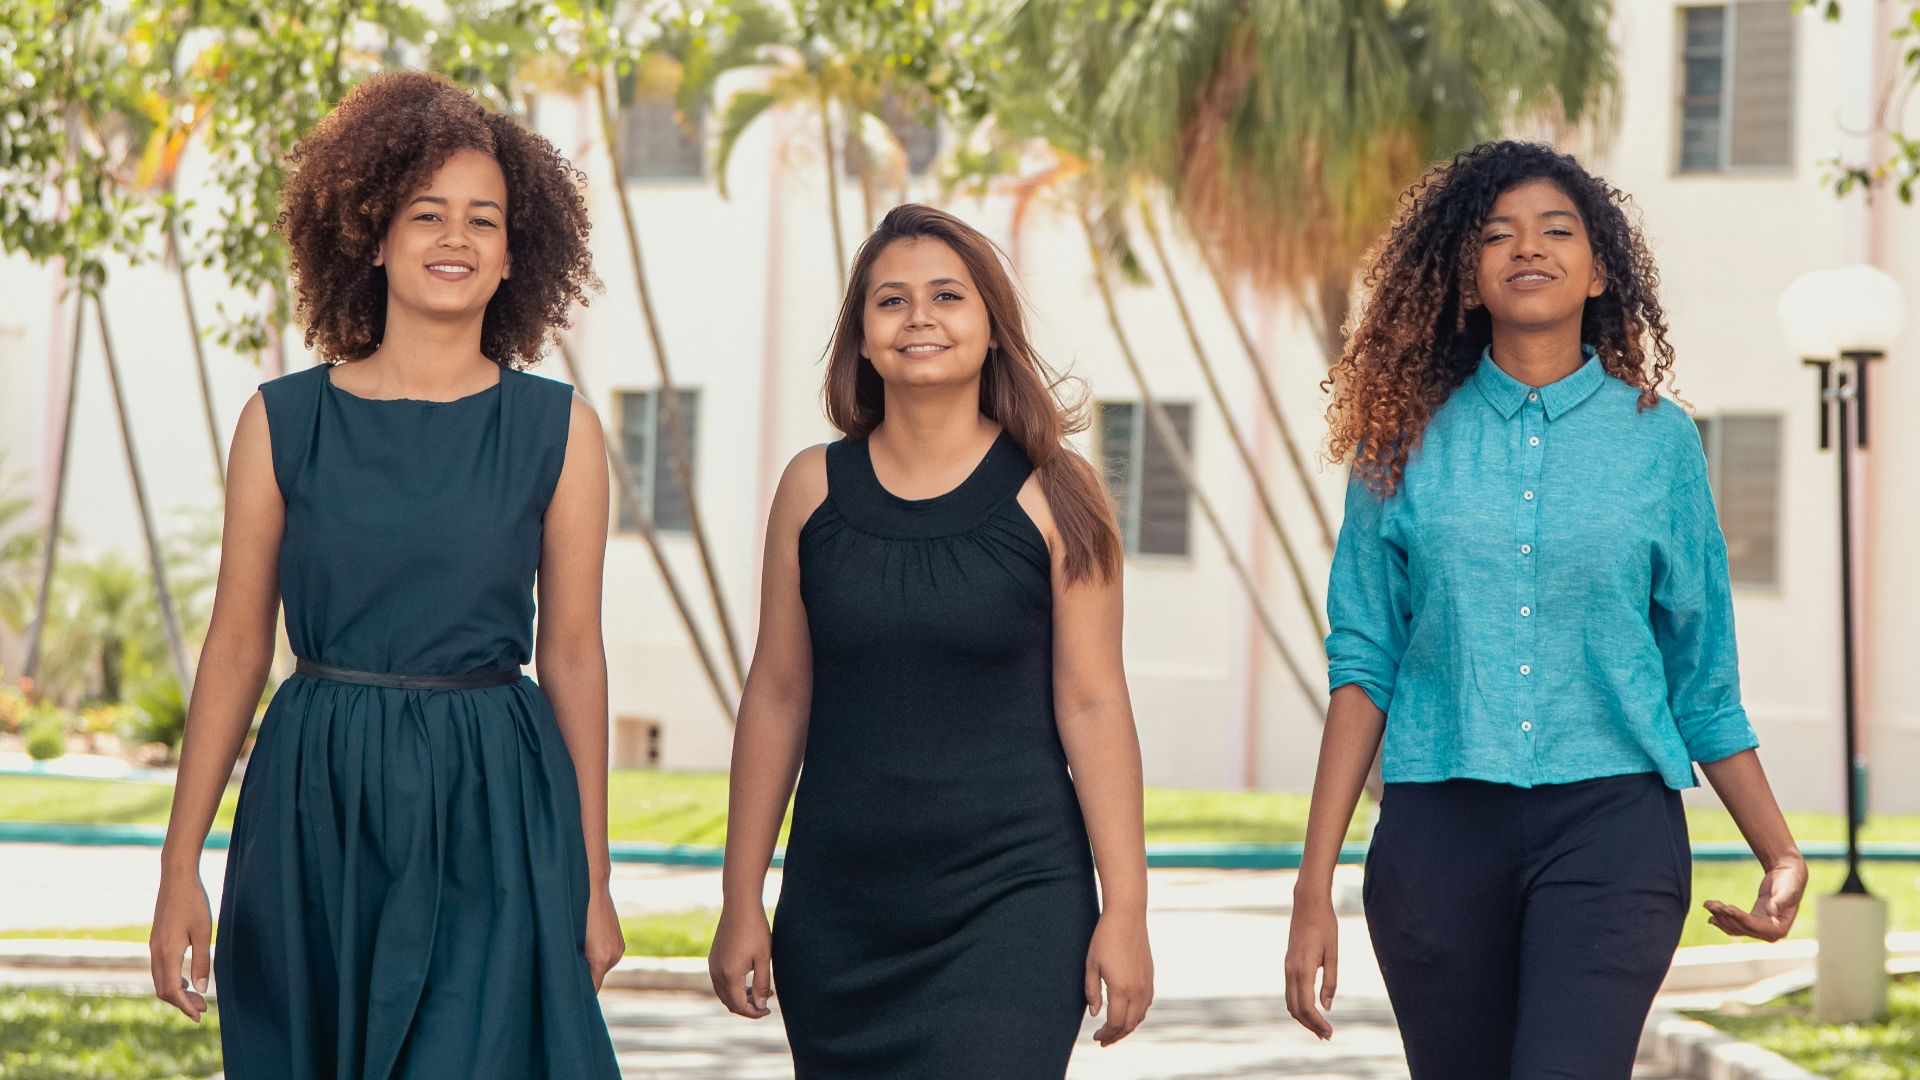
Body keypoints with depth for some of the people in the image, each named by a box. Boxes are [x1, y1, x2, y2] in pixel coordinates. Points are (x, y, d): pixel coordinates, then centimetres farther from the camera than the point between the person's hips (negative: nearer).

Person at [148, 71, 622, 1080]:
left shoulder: (559, 429, 3)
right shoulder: (283, 420, 3)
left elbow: (572, 655, 4)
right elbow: (237, 645, 4)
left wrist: (592, 881, 3)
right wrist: (180, 867, 1)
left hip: (493, 813, -1)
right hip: (314, 810, 1)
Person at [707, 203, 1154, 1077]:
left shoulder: (1052, 495, -2)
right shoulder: (814, 488, 4)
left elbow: (1092, 705, -3)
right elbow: (777, 697, 7)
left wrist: (1125, 908, -6)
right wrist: (741, 900, 7)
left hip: (1010, 904, -3)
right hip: (837, 904, 3)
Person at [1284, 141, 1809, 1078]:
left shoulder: (1657, 439, 7)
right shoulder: (1408, 443, 7)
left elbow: (1702, 677, 11)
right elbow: (1363, 668, 4)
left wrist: (1778, 851, 7)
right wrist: (1314, 892, -2)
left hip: (1613, 825, -1)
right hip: (1440, 826, 2)